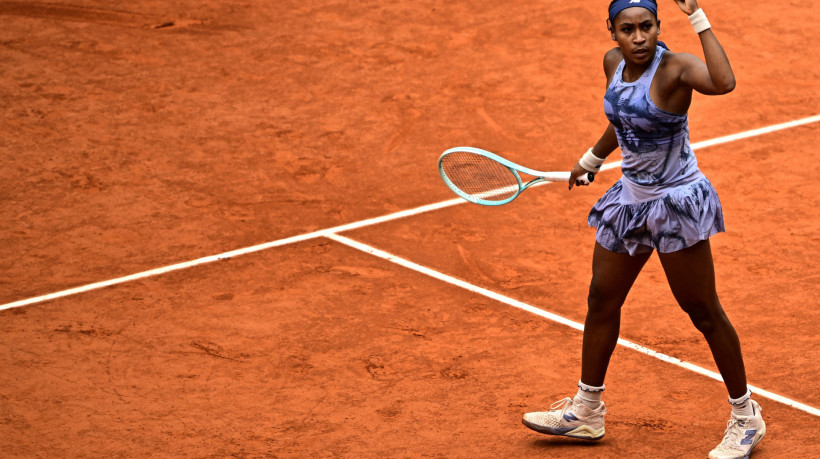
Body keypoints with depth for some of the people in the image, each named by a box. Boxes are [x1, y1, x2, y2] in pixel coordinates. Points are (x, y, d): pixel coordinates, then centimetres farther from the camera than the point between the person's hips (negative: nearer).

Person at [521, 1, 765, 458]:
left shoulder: (675, 67, -22)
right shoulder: (613, 62, 0)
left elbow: (723, 82, -45)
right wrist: (592, 159, 32)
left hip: (677, 202, -7)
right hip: (631, 199, 8)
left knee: (703, 310, 1)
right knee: (602, 300, 15)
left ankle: (746, 418, 16)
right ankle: (587, 412, 31)